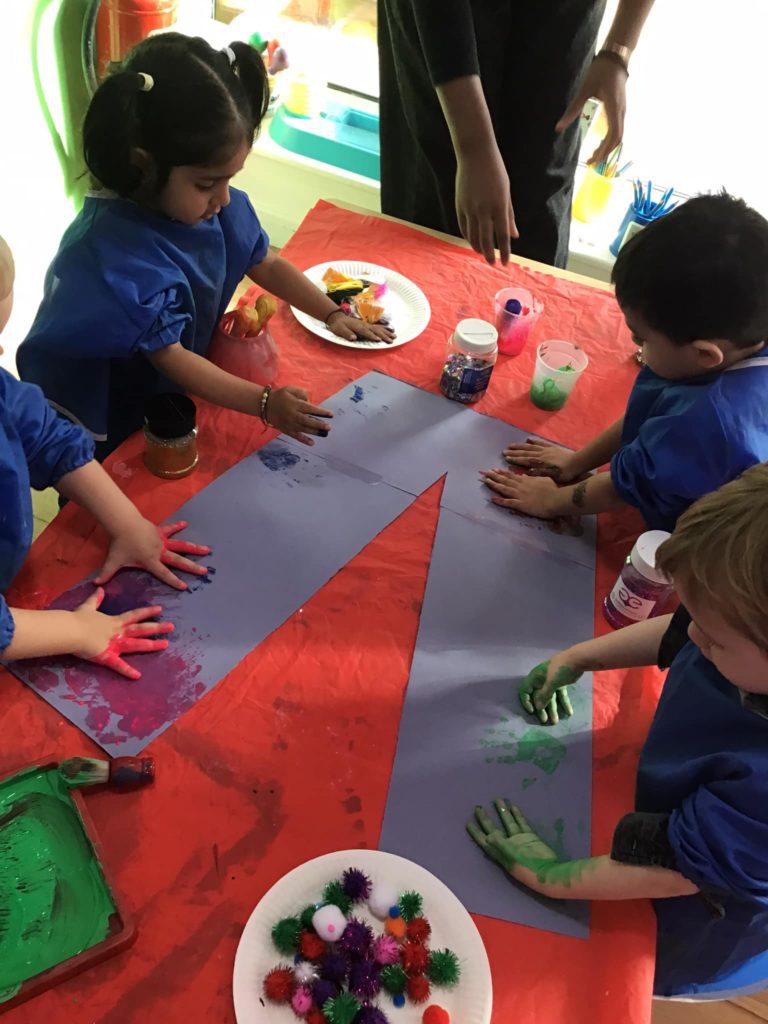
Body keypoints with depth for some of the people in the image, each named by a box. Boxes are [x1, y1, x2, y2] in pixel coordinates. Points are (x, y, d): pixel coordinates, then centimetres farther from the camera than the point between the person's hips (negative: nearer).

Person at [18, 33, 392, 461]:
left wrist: (332, 314, -5)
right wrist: (264, 402, -37)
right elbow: (168, 356, -32)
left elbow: (267, 264, 3)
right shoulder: (114, 250, -35)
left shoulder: (216, 203, -14)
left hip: (176, 394, 6)